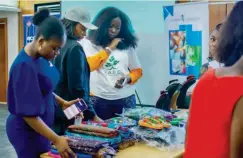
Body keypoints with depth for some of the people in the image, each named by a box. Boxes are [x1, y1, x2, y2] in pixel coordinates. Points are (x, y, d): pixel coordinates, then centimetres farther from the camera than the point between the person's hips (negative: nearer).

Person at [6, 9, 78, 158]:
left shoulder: (42, 56, -3)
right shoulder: (25, 66, -27)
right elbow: (28, 114, -27)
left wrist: (62, 102, 6)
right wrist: (56, 140, -28)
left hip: (41, 126, 8)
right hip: (27, 131, -8)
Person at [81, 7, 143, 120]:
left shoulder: (127, 45, 8)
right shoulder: (90, 43, 3)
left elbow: (137, 71, 10)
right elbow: (88, 66, -12)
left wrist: (128, 79, -12)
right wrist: (109, 48, -8)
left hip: (125, 99, 2)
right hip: (99, 98, -2)